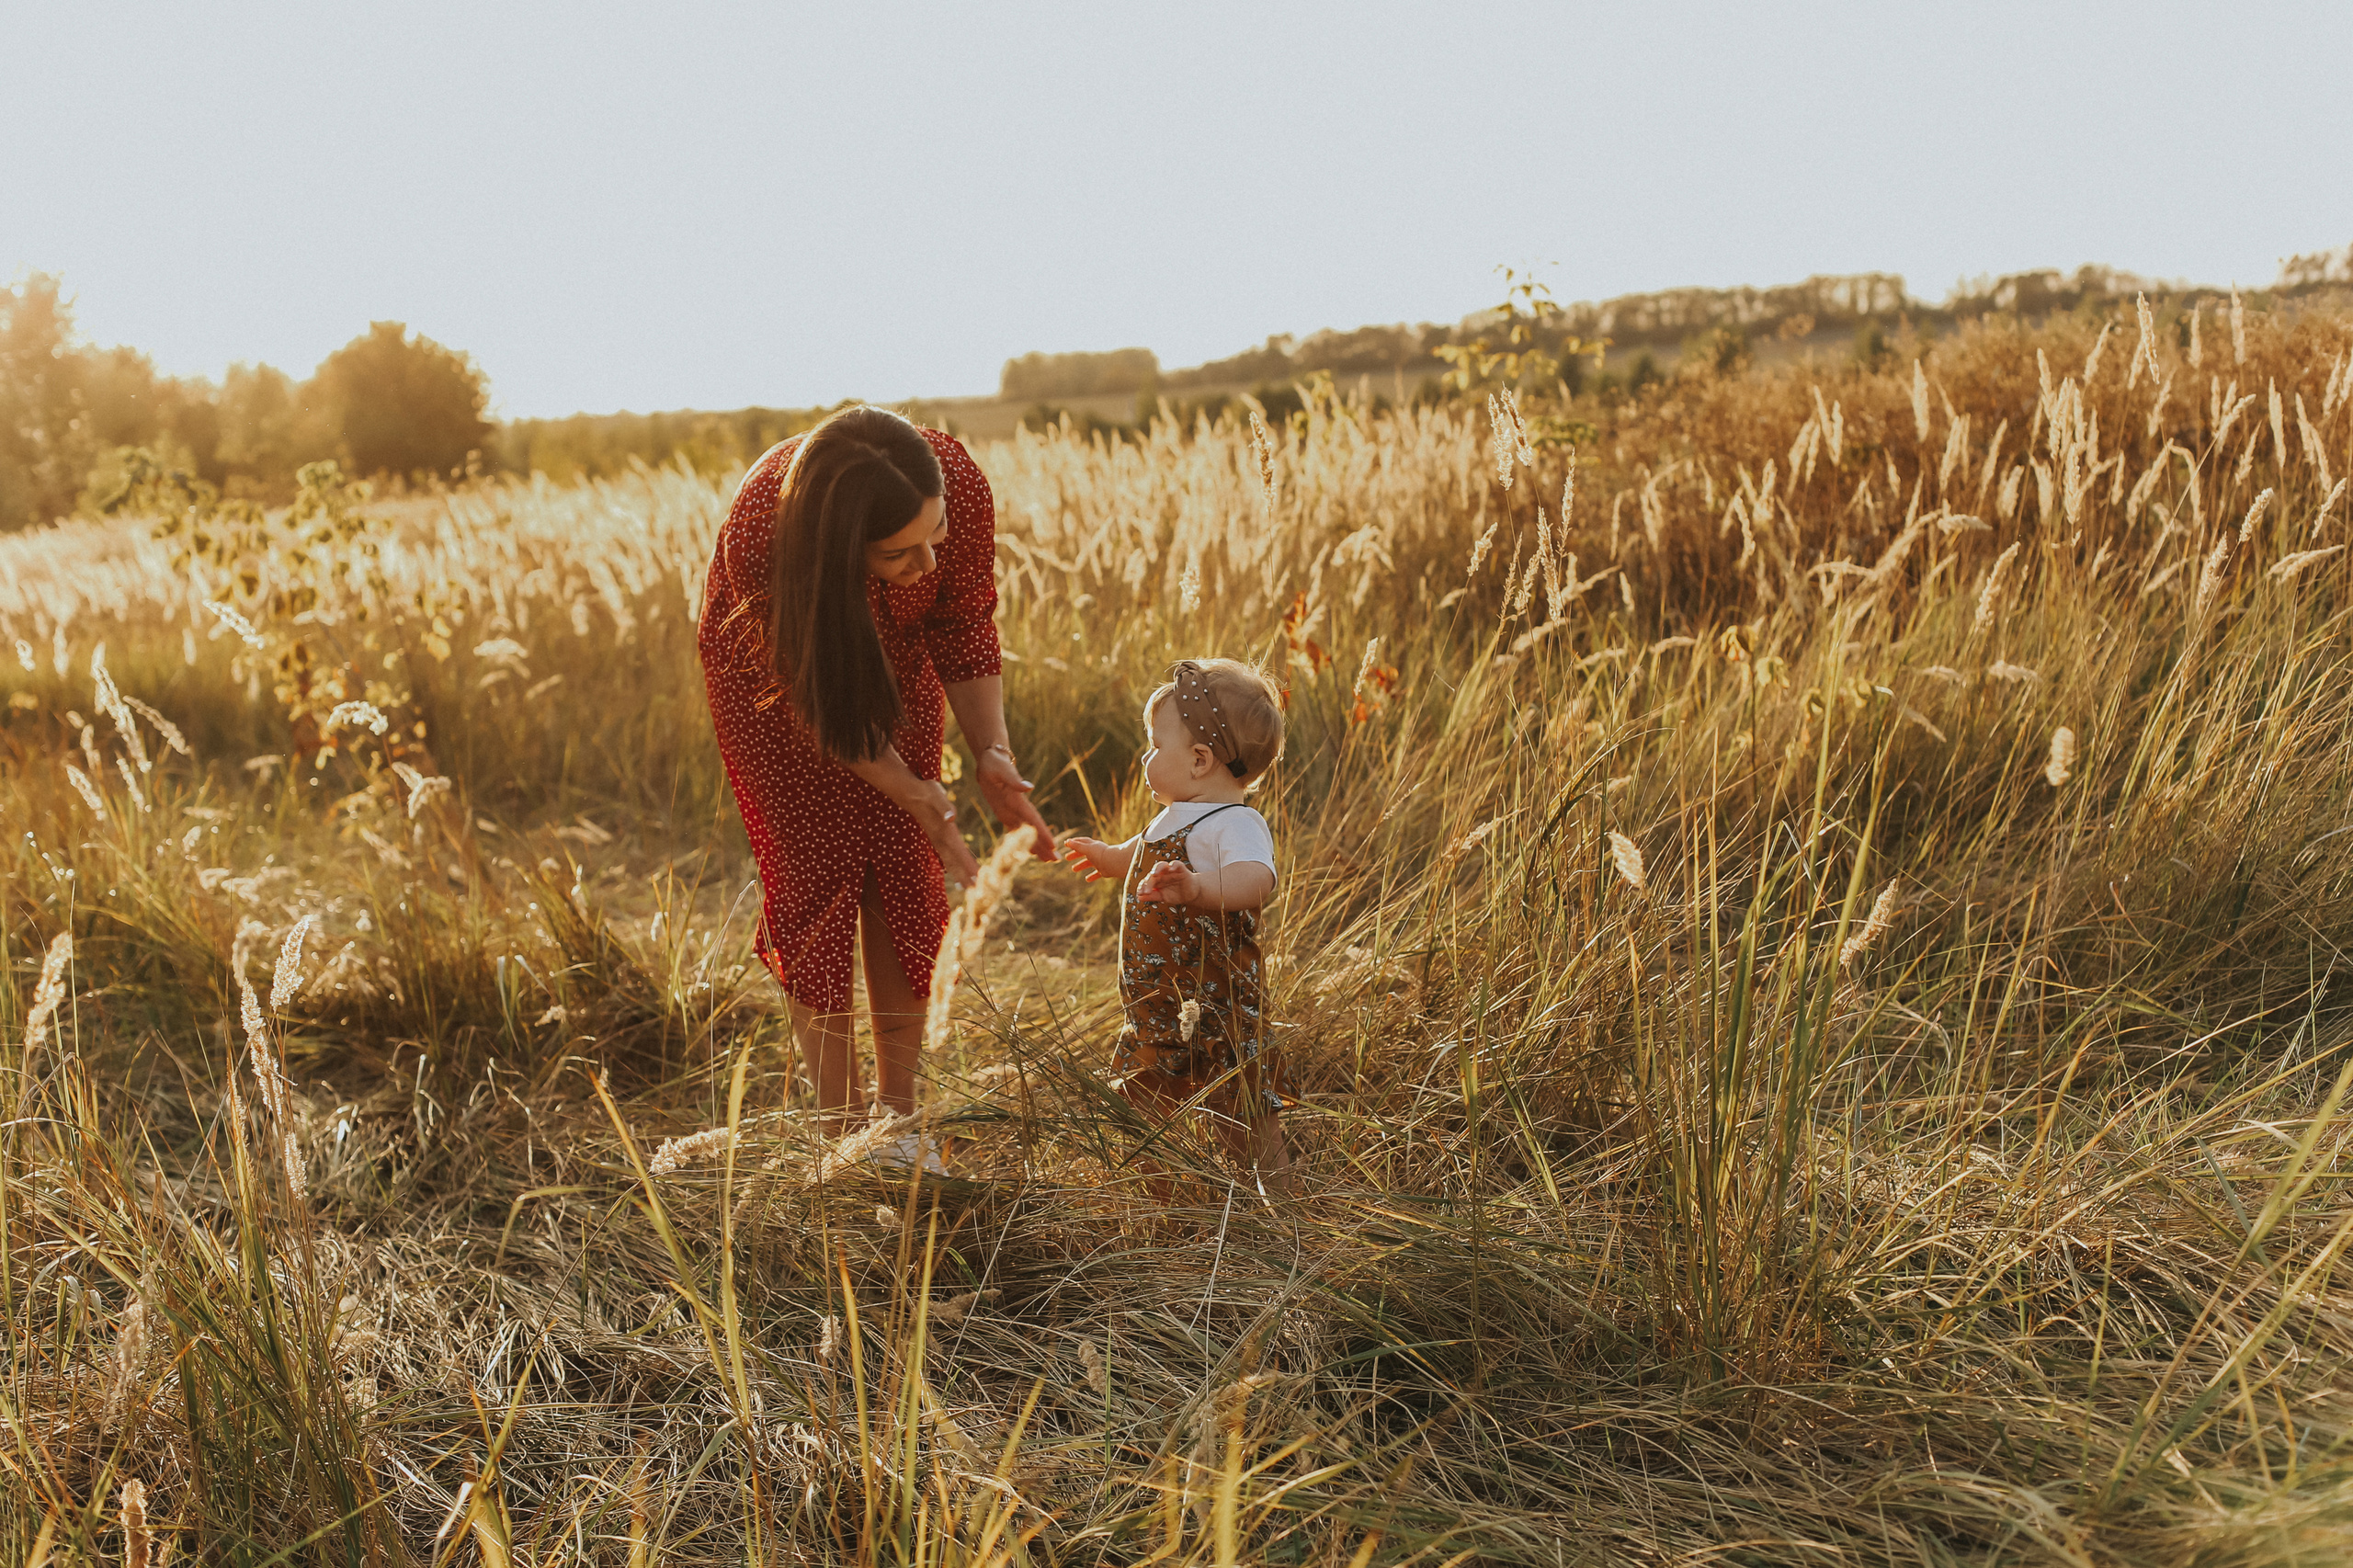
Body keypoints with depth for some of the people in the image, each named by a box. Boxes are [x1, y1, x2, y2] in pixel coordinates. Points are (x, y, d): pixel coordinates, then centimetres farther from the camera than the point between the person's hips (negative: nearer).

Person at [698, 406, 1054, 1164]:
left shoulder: (958, 484, -36)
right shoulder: (758, 538, -42)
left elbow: (965, 628, -17)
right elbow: (820, 703, -26)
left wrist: (992, 753, -29)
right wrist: (925, 802, -29)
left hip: (893, 658, 3)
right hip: (774, 666, -2)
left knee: (904, 869, -2)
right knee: (816, 869, -6)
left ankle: (899, 1108, 9)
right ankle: (840, 1122, 6)